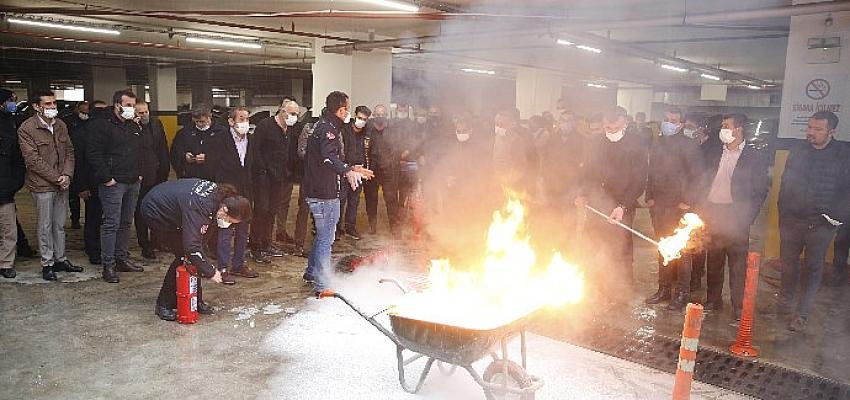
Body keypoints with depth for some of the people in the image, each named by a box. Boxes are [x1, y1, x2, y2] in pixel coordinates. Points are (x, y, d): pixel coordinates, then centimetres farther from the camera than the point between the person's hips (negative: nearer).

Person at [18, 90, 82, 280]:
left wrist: (67, 175, -6)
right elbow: (33, 160, -14)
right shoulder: (26, 129, -11)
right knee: (45, 226, 3)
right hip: (42, 186, -5)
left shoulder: (60, 125, 7)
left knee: (60, 225, 14)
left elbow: (69, 151, 9)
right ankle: (47, 264, 14)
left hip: (62, 184, 5)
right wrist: (56, 178, -14)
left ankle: (60, 259, 24)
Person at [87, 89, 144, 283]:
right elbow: (94, 154, -14)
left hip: (133, 182, 8)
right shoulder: (102, 125, -8)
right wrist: (106, 178, -17)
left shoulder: (135, 126, 15)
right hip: (113, 183, -7)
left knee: (126, 222, 14)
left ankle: (122, 259, 24)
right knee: (111, 223, -5)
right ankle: (108, 265, 0)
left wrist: (140, 172, 13)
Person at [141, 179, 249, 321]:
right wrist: (210, 272, -30)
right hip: (155, 212, -8)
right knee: (184, 255, -11)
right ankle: (164, 304, 0)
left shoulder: (218, 194, -15)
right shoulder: (198, 208, -39)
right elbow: (191, 246, -40)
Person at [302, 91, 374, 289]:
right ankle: (322, 286, 1)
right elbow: (328, 156, -35)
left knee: (322, 236, 24)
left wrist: (353, 168, 33)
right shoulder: (328, 127, -15)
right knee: (325, 239, -5)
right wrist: (347, 171, -50)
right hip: (325, 193, -11)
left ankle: (311, 273, 38)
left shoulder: (327, 126, 18)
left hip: (320, 192, 11)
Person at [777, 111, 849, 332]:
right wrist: (783, 212, 9)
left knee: (812, 267, 4)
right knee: (788, 263, 10)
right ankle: (785, 303, 25)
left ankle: (802, 314, 10)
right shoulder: (798, 152, 6)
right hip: (792, 220, 3)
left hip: (821, 224, -3)